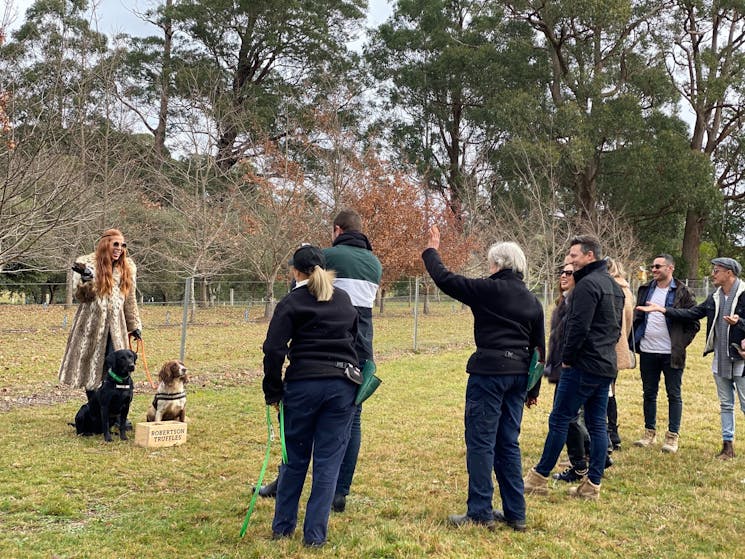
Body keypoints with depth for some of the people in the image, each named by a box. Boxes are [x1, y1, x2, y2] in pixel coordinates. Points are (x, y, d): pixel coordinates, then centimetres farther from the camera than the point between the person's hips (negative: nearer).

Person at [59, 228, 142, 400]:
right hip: (91, 326, -2)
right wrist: (86, 281, -27)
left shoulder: (127, 267, 10)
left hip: (116, 327, 2)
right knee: (90, 369, 4)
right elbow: (80, 295, -6)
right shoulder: (86, 263, -2)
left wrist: (135, 325, 17)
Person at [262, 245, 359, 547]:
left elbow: (274, 349, -9)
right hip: (343, 384, 3)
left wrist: (273, 392, -1)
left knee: (294, 458, 13)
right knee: (328, 461, 6)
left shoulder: (292, 302, -2)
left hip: (303, 384, -2)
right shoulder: (344, 300, 14)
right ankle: (315, 534, 9)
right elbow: (356, 338, 21)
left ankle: (282, 526, 25)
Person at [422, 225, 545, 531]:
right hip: (518, 374, 7)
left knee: (481, 442, 0)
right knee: (508, 443, 14)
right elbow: (539, 348, 16)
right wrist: (533, 388, 22)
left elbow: (445, 280, -4)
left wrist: (431, 251, 13)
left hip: (489, 371, -7)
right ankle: (515, 513, 18)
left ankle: (480, 513, 3)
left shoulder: (488, 289, -7)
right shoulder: (532, 301, 13)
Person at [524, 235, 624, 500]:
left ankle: (539, 477, 9)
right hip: (607, 366, 9)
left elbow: (579, 327, -21)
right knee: (597, 424, 10)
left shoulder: (587, 284, -15)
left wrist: (567, 358, -10)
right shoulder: (614, 286, 16)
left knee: (559, 420, 0)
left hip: (583, 366, -9)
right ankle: (592, 484, 14)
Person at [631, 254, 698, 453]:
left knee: (674, 395, 4)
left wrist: (681, 344, -9)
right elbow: (637, 317, 15)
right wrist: (635, 340, 5)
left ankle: (673, 436, 11)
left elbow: (693, 323, -4)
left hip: (671, 353, -4)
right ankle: (649, 433, 22)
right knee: (649, 393, 11)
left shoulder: (683, 293, -5)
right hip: (647, 352, 5)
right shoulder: (645, 290, 10)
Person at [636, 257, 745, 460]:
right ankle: (728, 445, 22)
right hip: (720, 359, 7)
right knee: (725, 404, 14)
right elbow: (692, 313, 7)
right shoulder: (714, 298, 9)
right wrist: (662, 309, 1)